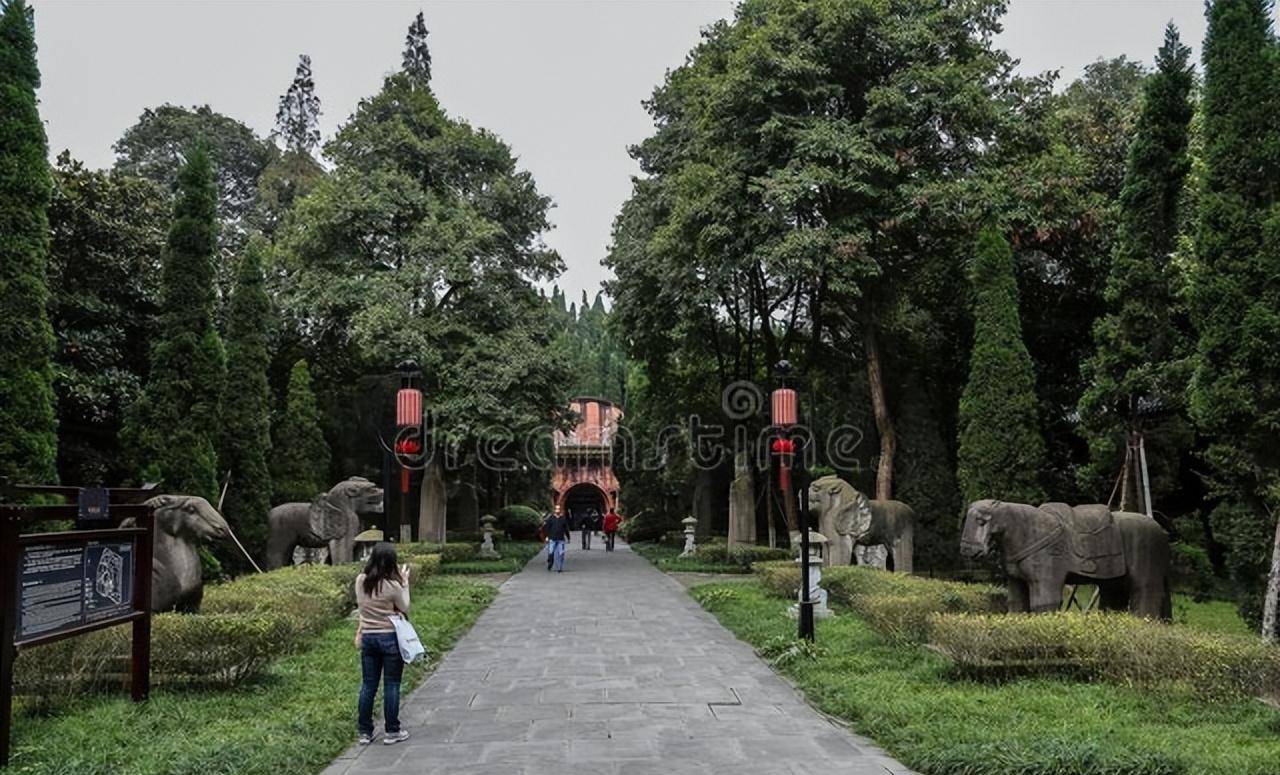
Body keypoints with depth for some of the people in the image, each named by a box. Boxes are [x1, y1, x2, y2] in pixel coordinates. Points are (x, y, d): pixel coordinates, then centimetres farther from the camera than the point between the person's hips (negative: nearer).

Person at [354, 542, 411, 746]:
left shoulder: (360, 581, -1)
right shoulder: (392, 585, -16)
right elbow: (404, 609, -3)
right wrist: (404, 583, 1)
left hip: (368, 637, 5)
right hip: (390, 637, -5)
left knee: (368, 685, 12)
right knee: (391, 685, 5)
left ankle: (364, 732, 18)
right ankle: (392, 731, 12)